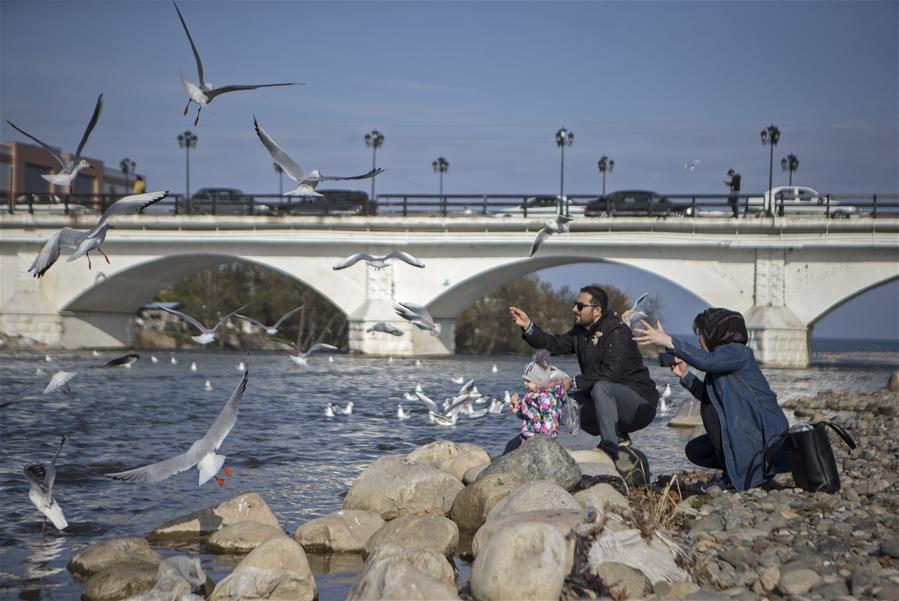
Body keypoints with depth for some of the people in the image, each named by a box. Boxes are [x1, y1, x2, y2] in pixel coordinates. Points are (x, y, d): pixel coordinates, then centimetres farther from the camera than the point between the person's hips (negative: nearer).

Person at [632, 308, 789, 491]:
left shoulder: (739, 352, -14)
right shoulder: (723, 356, 15)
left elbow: (707, 361, -34)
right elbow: (707, 395, 20)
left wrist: (669, 341, -37)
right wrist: (684, 375, 9)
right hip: (745, 433, 10)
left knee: (711, 411, -22)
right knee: (694, 450, 12)